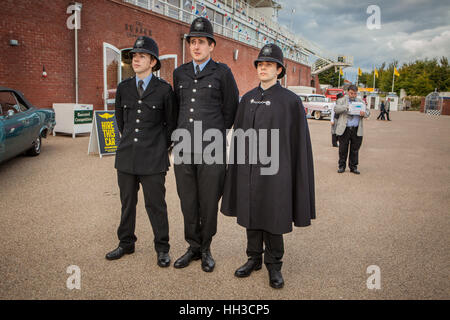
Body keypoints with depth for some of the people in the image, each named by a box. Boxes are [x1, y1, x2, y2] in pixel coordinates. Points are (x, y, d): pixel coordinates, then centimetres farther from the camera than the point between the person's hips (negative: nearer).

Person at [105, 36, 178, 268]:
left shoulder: (164, 89, -2)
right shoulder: (123, 88, 8)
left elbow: (171, 123, 5)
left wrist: (160, 146, 6)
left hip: (153, 160, -4)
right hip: (126, 156, 4)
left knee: (156, 205, 2)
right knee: (127, 203, 14)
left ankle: (162, 249, 18)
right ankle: (126, 243, 31)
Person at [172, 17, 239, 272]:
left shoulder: (222, 72, 1)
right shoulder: (180, 73, 13)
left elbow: (231, 110, 5)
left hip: (212, 149, -4)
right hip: (184, 148, 4)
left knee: (209, 203, 5)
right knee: (188, 202, 10)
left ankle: (206, 249, 22)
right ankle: (193, 247, 26)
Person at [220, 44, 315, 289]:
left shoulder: (291, 101, -4)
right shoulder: (247, 99, 8)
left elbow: (299, 141, -5)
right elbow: (238, 136, 10)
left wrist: (297, 178, -7)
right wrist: (236, 166, 7)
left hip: (274, 171, -4)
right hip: (248, 169, 4)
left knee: (273, 218, 6)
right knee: (250, 216, 13)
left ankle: (274, 264, 24)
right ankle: (254, 258, 30)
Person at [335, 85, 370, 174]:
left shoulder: (361, 102, 16)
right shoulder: (342, 100, 7)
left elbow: (368, 112, 11)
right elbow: (336, 109, -10)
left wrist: (364, 114, -13)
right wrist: (346, 107, -25)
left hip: (357, 130, 2)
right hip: (344, 129, -2)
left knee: (355, 150, 5)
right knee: (343, 149, 2)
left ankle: (353, 167, 15)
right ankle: (342, 166, 14)